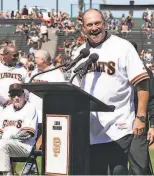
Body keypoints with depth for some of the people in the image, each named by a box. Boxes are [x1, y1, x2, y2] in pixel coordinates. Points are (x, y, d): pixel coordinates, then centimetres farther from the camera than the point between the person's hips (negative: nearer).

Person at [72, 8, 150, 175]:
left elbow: (142, 83, -8)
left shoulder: (122, 46, -6)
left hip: (118, 128, -5)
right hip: (90, 130, 6)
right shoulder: (80, 53, 10)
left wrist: (140, 117, -14)